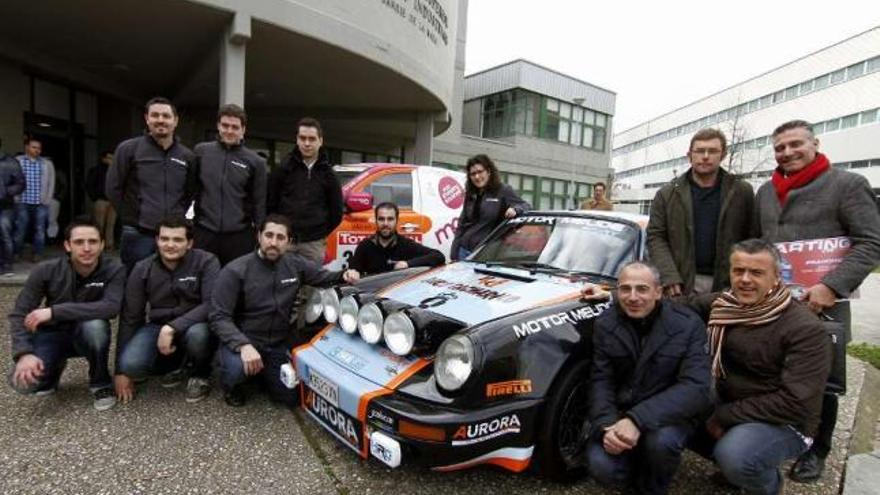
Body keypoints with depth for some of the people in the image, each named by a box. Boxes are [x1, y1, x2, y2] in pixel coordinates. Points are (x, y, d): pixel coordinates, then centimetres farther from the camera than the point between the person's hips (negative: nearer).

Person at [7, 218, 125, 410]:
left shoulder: (114, 270, -21)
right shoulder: (46, 270, -16)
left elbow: (111, 307, -35)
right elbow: (19, 314, -12)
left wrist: (54, 311, -34)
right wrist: (24, 353, -27)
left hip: (87, 334, -1)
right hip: (53, 333, 1)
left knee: (95, 324, -37)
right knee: (22, 381, -24)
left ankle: (100, 383, -10)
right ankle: (54, 367, 14)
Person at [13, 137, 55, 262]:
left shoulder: (47, 163, 9)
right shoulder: (17, 161, 5)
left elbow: (51, 183, 8)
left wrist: (47, 200, 1)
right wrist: (15, 197, -3)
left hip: (41, 203, 1)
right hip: (22, 202, -1)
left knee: (40, 229, 4)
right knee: (20, 229, 3)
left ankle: (37, 253, 12)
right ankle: (16, 253, 15)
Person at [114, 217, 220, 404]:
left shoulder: (206, 262, -15)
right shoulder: (142, 269, -5)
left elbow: (212, 304, -23)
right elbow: (130, 318, -2)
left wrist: (172, 328, -32)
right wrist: (121, 370, -2)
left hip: (194, 325, -3)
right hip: (158, 326, 3)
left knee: (197, 334, -37)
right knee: (131, 364, -23)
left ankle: (200, 374, -3)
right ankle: (177, 364, 11)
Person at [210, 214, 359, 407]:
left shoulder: (296, 264, -5)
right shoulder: (235, 271, -17)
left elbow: (323, 276, 10)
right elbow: (219, 317, -19)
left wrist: (343, 276, -13)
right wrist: (243, 345, -35)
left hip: (279, 344, 4)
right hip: (242, 340, -4)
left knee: (293, 397, 0)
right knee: (237, 369, -36)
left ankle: (263, 372, 29)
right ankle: (231, 384, 3)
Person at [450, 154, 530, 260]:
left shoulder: (503, 191, -3)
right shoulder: (470, 195, 13)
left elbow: (526, 206, -5)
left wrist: (515, 209, -29)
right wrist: (454, 253, 14)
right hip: (465, 250, 5)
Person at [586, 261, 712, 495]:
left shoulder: (688, 324, -14)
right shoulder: (605, 325, -6)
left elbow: (697, 388, -24)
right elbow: (601, 382, -7)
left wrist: (637, 420, -36)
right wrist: (605, 426, -28)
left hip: (670, 414, -1)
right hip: (619, 413, 2)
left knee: (661, 441, -34)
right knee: (602, 467, -22)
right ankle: (640, 460, 15)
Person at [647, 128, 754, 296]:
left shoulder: (743, 192, 6)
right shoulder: (667, 194, 5)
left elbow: (752, 239, 3)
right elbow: (655, 237, 0)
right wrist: (669, 276, -11)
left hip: (727, 284, 0)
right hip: (683, 283, 0)